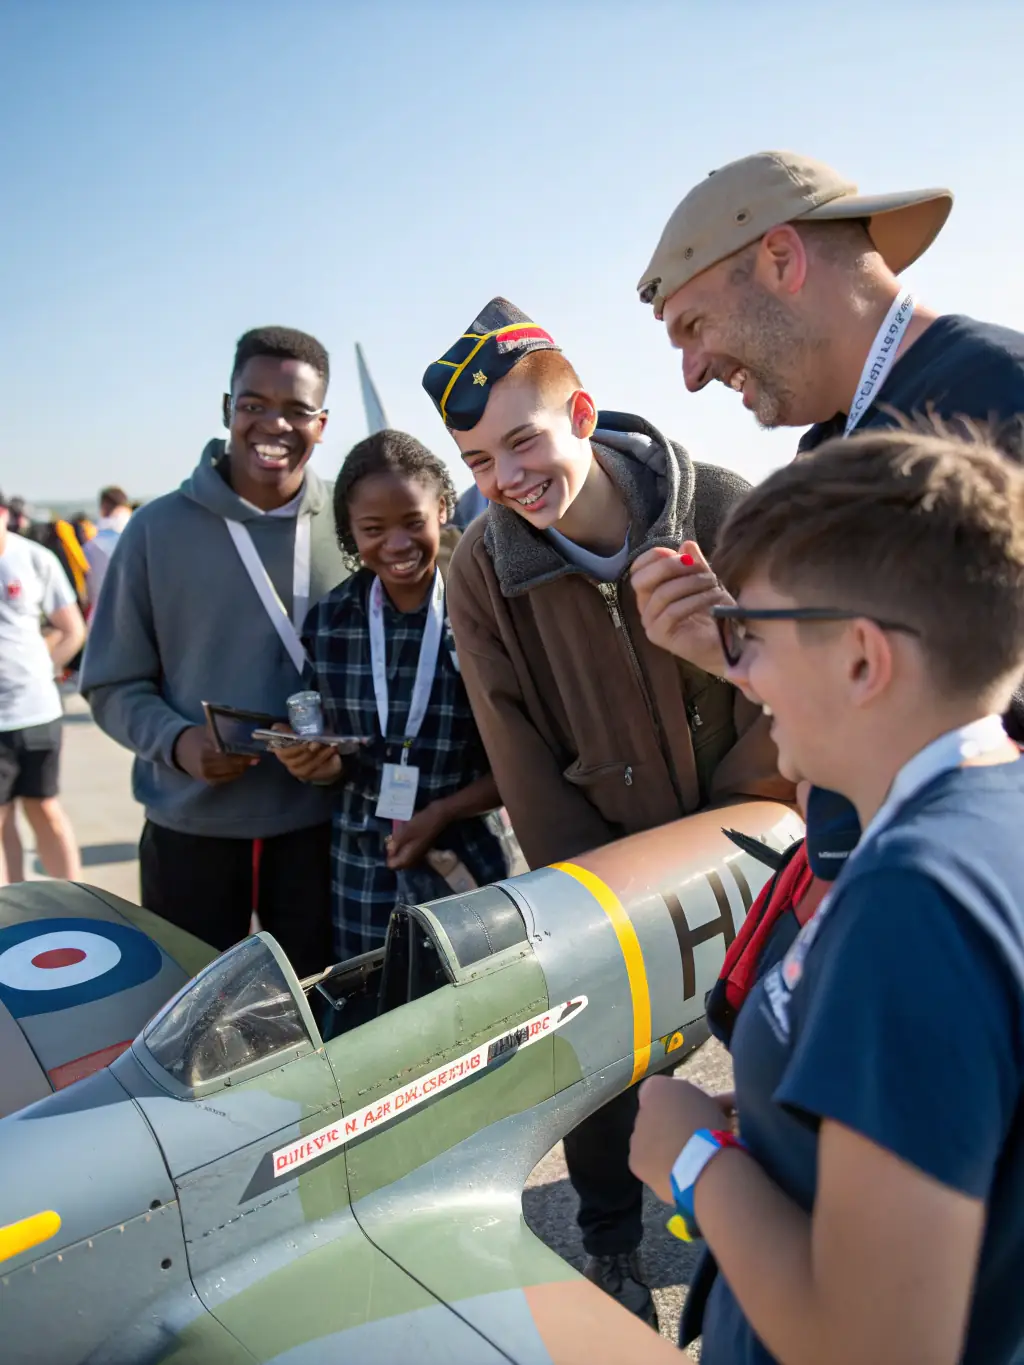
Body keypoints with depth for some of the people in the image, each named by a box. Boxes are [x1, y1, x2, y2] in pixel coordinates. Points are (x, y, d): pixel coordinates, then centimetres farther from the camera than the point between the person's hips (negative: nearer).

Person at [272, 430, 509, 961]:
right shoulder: (328, 620, 0)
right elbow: (324, 745, 10)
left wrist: (443, 813, -16)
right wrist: (321, 763, -12)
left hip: (474, 863, -2)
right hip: (363, 873, 3)